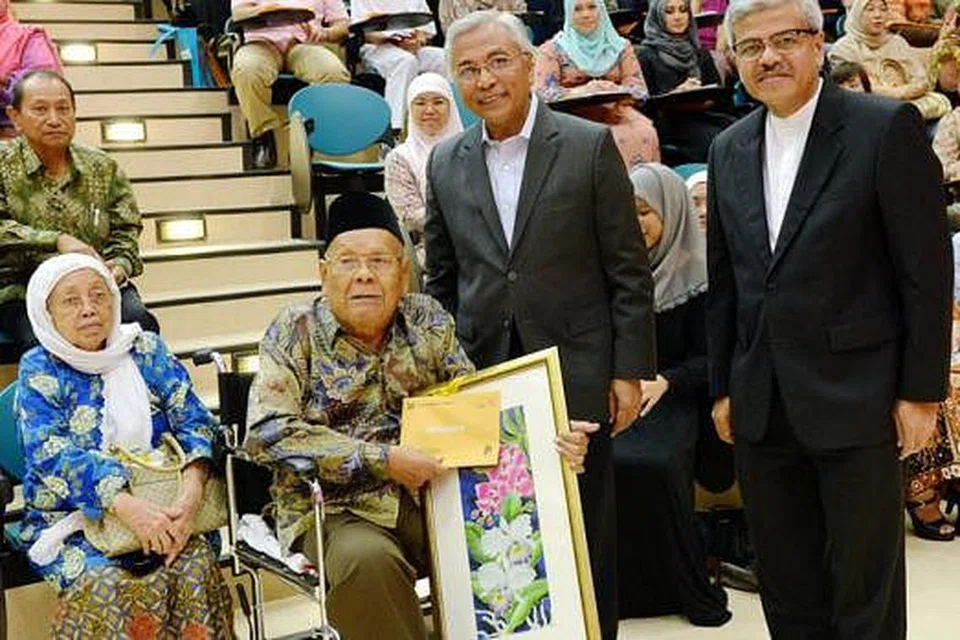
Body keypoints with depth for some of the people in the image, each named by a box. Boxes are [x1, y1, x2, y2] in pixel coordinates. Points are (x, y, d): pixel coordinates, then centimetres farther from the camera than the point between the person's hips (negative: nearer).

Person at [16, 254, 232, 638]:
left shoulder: (146, 350, 5)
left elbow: (193, 421, -3)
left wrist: (192, 491, -24)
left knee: (197, 564, -27)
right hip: (68, 520, -2)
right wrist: (126, 506, -31)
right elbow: (50, 455, -15)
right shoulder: (39, 370, -1)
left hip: (156, 506, 2)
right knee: (106, 584, -32)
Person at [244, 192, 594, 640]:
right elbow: (266, 434, -13)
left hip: (429, 501, 3)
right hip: (336, 512, -3)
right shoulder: (295, 333, -1)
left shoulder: (429, 322, 10)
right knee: (368, 559, -34)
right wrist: (384, 460, -17)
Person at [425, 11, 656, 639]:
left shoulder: (590, 145, -3)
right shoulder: (445, 163, 8)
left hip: (575, 377, -2)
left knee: (585, 533, 8)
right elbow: (441, 279, 13)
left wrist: (629, 370, -6)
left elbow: (629, 270, -2)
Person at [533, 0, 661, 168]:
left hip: (615, 112, 2)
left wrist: (616, 93, -18)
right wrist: (582, 93, -21)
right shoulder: (553, 49, 8)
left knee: (643, 134, -30)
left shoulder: (620, 46, 15)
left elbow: (638, 88, 6)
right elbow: (543, 93, -4)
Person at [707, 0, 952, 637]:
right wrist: (723, 388, 13)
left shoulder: (887, 127, -8)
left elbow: (927, 268, -8)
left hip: (857, 401, -5)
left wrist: (922, 391, -9)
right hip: (761, 410, 5)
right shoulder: (729, 150, 9)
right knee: (786, 587, 16)